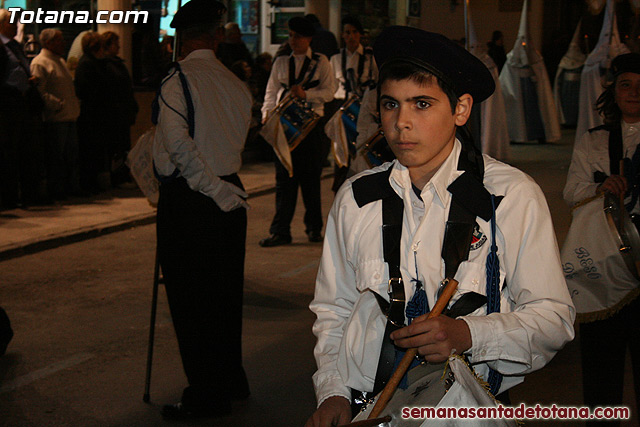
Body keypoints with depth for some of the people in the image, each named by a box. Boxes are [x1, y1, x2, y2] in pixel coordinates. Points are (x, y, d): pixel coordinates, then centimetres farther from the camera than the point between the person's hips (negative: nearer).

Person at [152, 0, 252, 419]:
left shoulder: (178, 80, -12)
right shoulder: (238, 85, 8)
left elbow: (179, 143, -23)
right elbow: (240, 139, 13)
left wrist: (215, 189, -15)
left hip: (188, 199, -6)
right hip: (229, 195, 7)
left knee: (191, 300, 2)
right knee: (225, 293, 17)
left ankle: (207, 395, 8)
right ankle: (231, 380, 30)